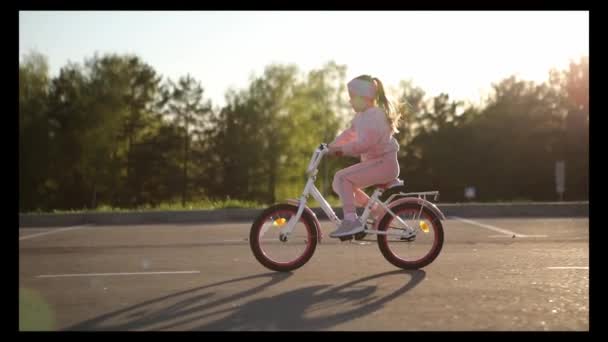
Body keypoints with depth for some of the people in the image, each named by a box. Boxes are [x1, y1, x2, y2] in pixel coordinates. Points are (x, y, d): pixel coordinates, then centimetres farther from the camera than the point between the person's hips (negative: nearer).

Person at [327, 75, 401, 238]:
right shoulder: (362, 116, 15)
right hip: (374, 162, 10)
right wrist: (330, 146, 10)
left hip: (384, 163, -10)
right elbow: (348, 134, 21)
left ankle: (351, 220, -23)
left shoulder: (374, 115, -16)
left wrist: (340, 150, -27)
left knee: (341, 177, -22)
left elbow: (365, 143, -28)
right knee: (338, 184, 9)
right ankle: (376, 210, 16)